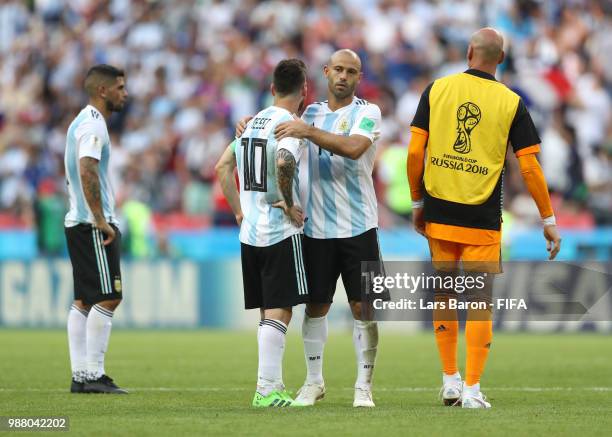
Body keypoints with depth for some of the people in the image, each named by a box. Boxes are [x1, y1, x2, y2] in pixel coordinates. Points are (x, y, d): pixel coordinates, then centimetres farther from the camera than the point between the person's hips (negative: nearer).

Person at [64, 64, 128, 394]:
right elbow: (87, 172, -25)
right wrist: (100, 220, -23)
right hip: (92, 225, -10)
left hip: (77, 222, 10)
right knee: (107, 298, -9)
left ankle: (80, 375, 8)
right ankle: (93, 375, -10)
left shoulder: (81, 123, 19)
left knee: (83, 301, 9)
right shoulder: (93, 125, -13)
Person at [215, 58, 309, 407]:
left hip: (251, 232, 8)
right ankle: (267, 389, -9)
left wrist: (239, 210, 19)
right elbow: (283, 163, -31)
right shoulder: (289, 124, -12)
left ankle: (273, 385, 17)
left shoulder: (253, 122, 14)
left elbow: (224, 166, 18)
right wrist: (289, 203, -18)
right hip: (282, 232, -8)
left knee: (270, 311, 13)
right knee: (279, 311, -5)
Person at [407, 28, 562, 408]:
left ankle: (450, 380, 18)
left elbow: (415, 152, -1)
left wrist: (417, 202, 11)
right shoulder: (511, 103, -4)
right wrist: (549, 220, 2)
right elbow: (530, 166, -5)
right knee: (480, 302, 3)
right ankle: (472, 389, -1)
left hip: (439, 214, 2)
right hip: (482, 220, -2)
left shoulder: (437, 90, 0)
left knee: (444, 295, 15)